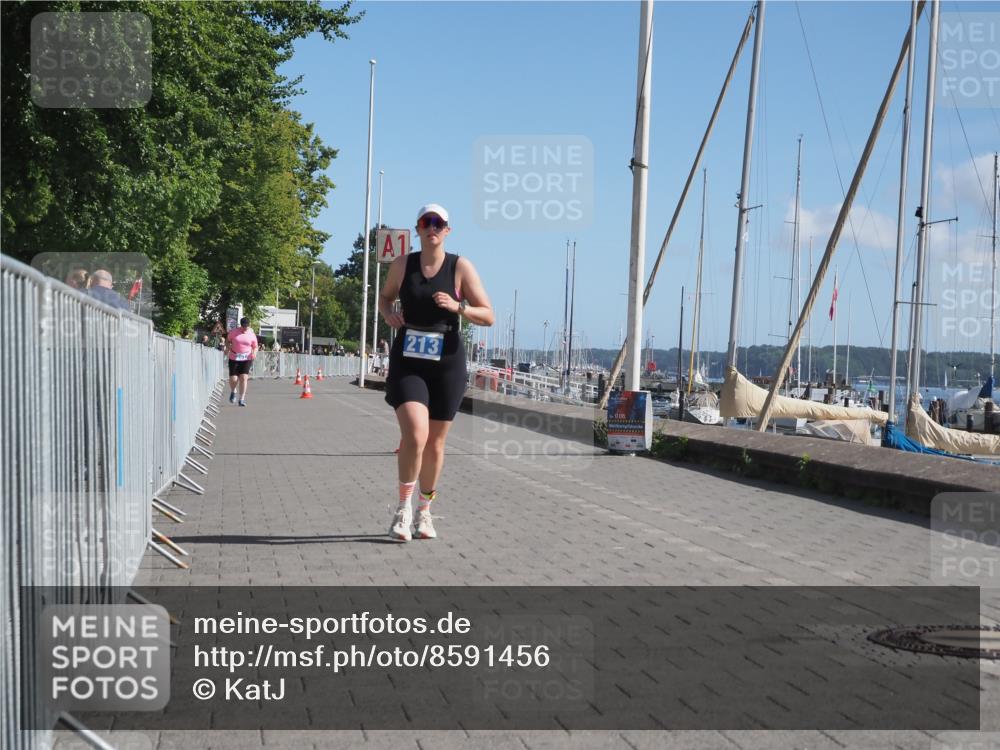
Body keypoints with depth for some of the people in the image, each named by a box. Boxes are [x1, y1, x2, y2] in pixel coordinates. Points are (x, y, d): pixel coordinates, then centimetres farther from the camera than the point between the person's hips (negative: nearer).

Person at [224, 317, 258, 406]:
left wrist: (254, 353, -10)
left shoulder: (252, 335, 3)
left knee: (244, 378, -12)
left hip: (246, 359, 0)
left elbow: (255, 347, 11)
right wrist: (227, 348, -2)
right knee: (233, 378, -3)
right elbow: (228, 340, 16)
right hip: (234, 359, 0)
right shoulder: (234, 332, 0)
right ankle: (233, 392, 33)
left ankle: (242, 399, -4)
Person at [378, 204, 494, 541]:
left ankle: (425, 511, 29)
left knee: (435, 442, 9)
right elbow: (384, 296, 23)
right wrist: (388, 314, 0)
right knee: (415, 434, -20)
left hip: (447, 363, 1)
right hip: (407, 361, 0)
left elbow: (488, 316, -1)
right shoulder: (402, 265, 3)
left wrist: (458, 307, -19)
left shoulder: (461, 267, -2)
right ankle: (404, 506, -1)